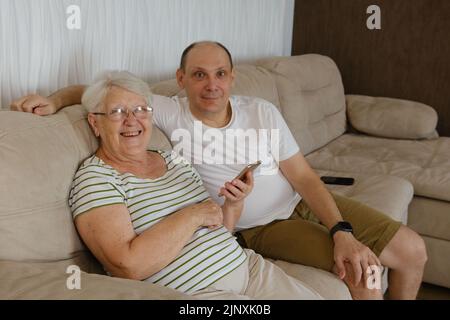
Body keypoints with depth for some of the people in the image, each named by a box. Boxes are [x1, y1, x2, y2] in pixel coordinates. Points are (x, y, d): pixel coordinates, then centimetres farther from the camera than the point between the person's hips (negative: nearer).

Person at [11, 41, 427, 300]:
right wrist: (56, 99, -27)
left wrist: (343, 231, -18)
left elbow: (304, 177, -7)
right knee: (362, 275, -22)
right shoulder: (171, 113, -13)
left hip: (305, 203, 5)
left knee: (413, 250, 4)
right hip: (260, 228, -4)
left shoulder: (262, 112, -7)